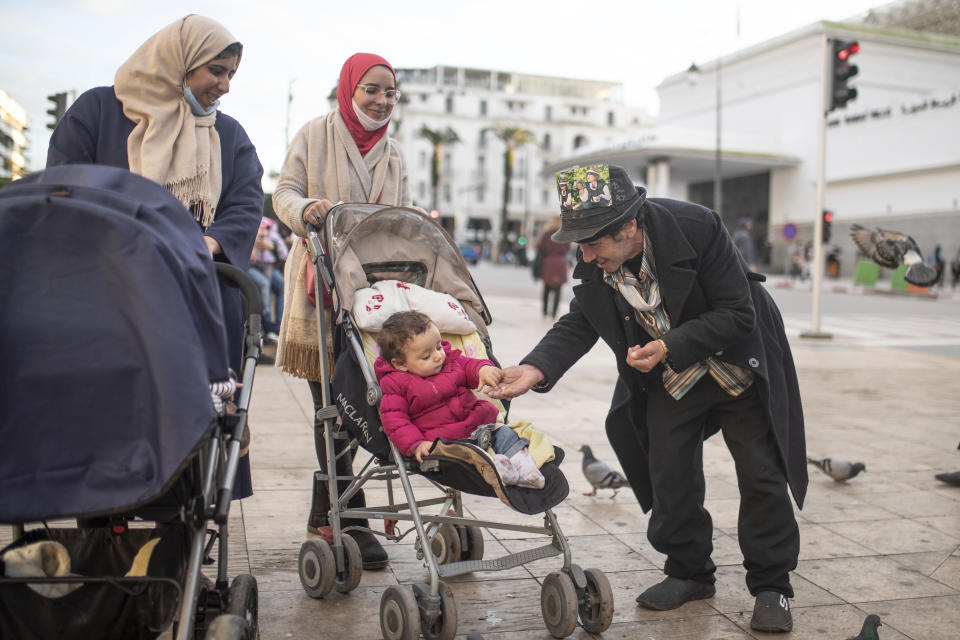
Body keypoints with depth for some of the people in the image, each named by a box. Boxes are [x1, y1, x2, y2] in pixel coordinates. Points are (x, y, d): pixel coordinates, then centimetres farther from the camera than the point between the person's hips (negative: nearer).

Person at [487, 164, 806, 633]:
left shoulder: (697, 227, -30)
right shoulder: (593, 264, -17)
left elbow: (738, 313, -25)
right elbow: (578, 325, -8)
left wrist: (669, 346, -32)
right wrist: (536, 369, -26)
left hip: (736, 364, -3)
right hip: (670, 380, 4)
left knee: (762, 478, 1)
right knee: (670, 478, 4)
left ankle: (770, 586, 17)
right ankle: (689, 572, 25)